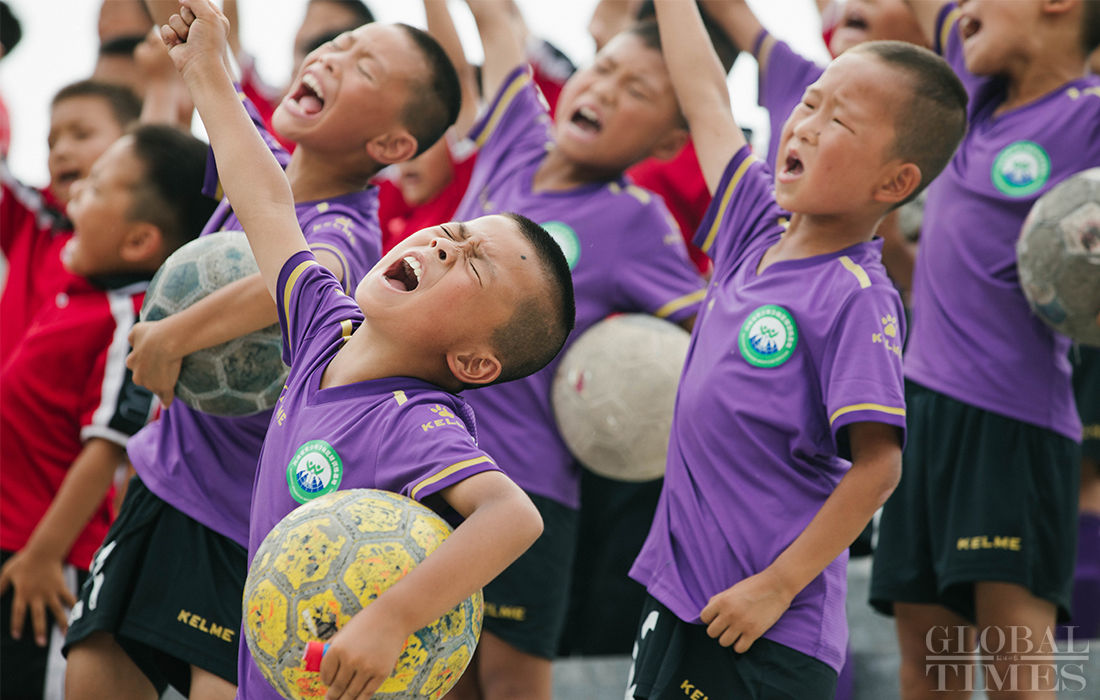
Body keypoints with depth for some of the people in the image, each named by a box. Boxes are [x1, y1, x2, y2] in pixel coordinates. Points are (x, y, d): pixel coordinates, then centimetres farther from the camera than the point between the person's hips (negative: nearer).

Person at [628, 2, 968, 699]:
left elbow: (877, 466, -19)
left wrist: (776, 587, -18)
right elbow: (707, 96, 17)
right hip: (678, 591, 8)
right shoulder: (762, 230, 6)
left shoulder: (859, 300, -15)